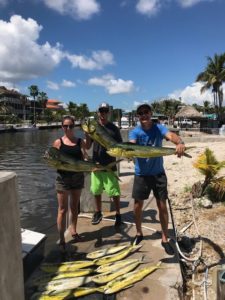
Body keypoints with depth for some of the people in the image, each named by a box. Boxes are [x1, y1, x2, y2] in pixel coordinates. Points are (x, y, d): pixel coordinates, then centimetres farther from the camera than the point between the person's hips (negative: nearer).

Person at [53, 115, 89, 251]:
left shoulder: (81, 141, 2)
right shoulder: (58, 142, -3)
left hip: (78, 177, 3)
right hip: (63, 178, -2)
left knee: (75, 207, 17)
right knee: (63, 209, 2)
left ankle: (73, 231, 36)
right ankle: (61, 239, 12)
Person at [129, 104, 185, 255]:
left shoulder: (159, 128, -10)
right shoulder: (135, 132, -8)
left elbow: (171, 135, -30)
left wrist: (180, 142, -54)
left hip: (158, 173, 0)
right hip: (141, 174, 1)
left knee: (162, 206, 4)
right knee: (138, 205, 10)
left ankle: (165, 239, 20)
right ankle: (139, 233, 34)